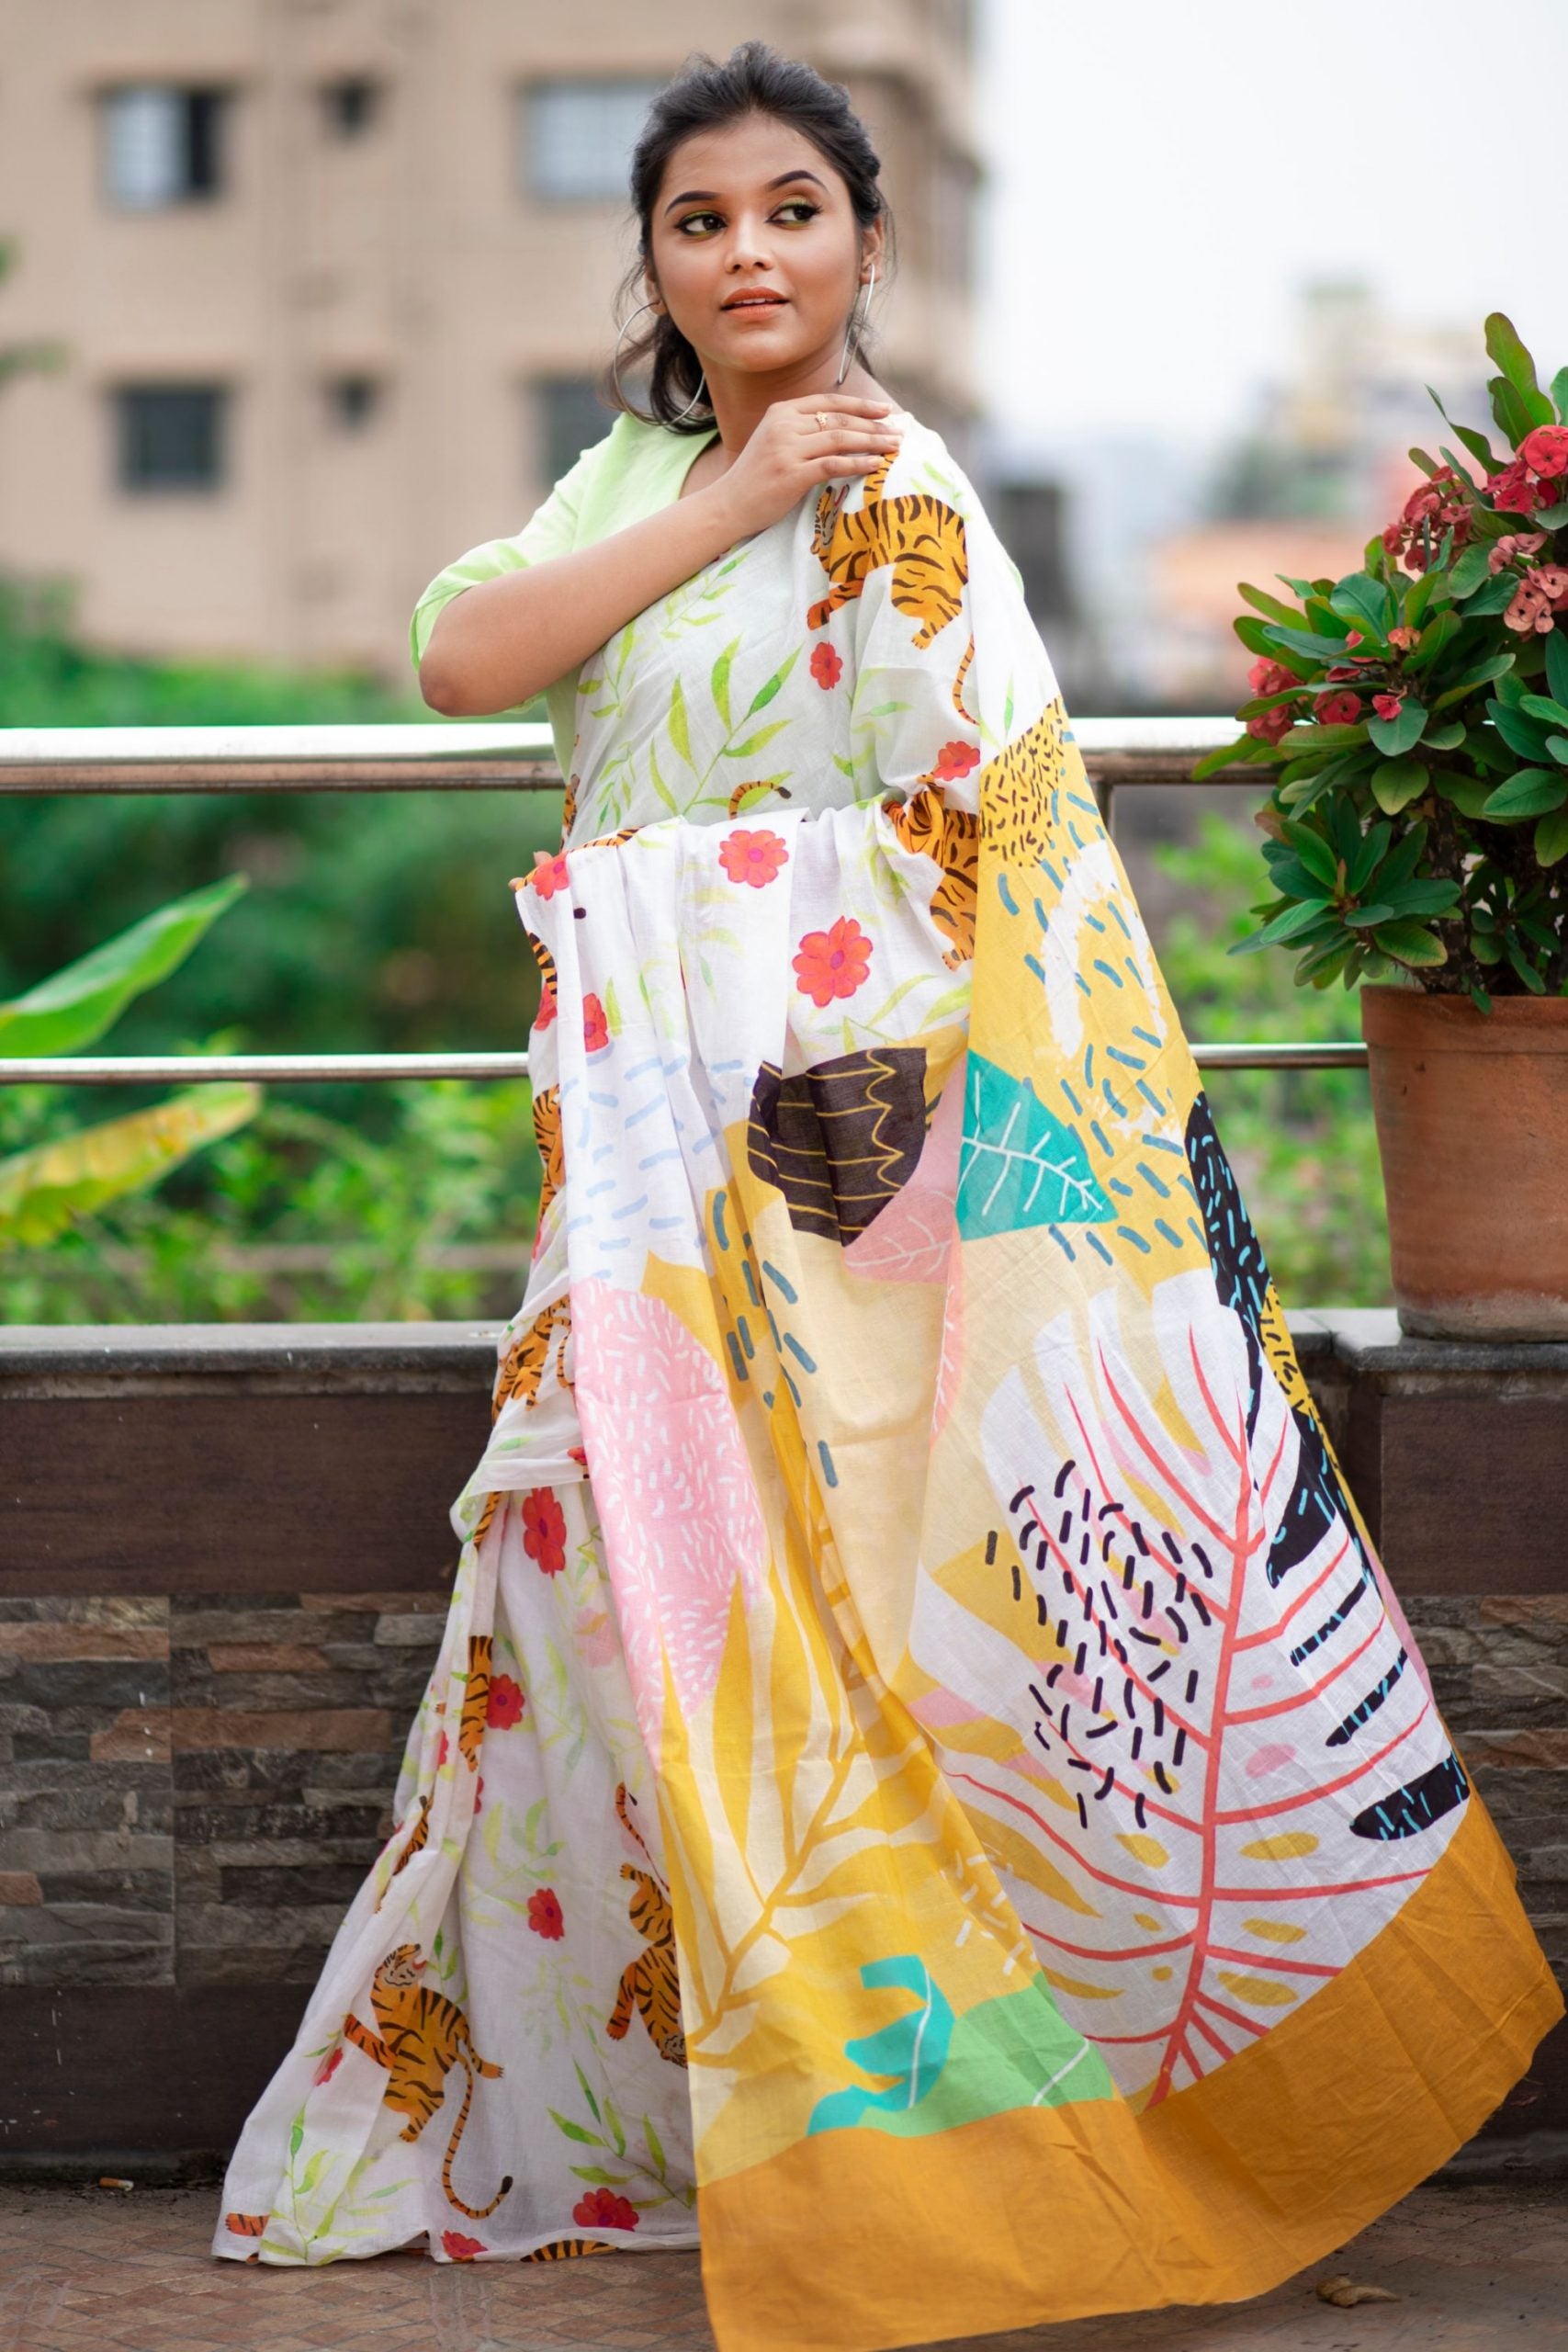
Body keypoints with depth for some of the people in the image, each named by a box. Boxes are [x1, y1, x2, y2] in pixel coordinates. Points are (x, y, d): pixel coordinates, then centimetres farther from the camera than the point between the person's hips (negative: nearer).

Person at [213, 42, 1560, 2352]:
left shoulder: (895, 496, -6)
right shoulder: (632, 473, 15)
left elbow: (997, 822, -12)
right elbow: (464, 653, -1)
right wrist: (724, 500, -8)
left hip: (824, 1093, -6)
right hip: (650, 1108, 7)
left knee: (801, 1537, -4)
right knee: (625, 1520, 8)